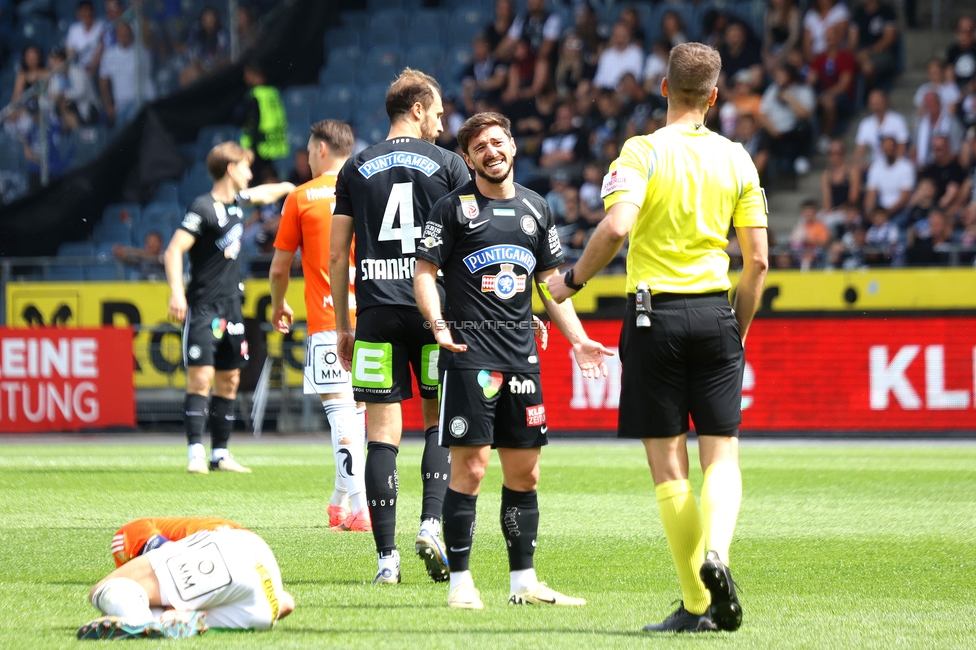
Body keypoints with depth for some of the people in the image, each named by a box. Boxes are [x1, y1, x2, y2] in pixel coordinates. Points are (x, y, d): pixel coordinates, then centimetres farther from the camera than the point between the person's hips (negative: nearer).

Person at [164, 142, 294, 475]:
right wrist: (177, 292, -30)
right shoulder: (203, 208, -14)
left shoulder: (235, 201, 11)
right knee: (201, 378, -14)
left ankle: (220, 454, 13)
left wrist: (290, 187, 50)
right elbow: (173, 251, -19)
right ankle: (196, 452, -16)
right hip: (203, 307, -9)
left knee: (229, 381, 8)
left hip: (230, 307, 9)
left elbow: (264, 194, 34)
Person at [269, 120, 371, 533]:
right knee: (357, 409, 15)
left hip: (326, 320, -4)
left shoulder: (302, 197, 1)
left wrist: (278, 306, 24)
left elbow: (279, 268, 6)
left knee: (341, 408, -8)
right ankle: (341, 501, 26)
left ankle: (361, 509, -19)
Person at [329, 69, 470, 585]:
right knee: (439, 422, 14)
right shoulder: (447, 164, 3)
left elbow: (337, 255, 7)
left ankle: (387, 557, -2)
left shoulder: (356, 169, 8)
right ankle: (430, 525, -4)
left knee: (382, 434, 1)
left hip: (377, 314, 1)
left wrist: (342, 325, 14)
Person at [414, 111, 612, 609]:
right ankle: (460, 582, -4)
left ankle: (524, 582, 15)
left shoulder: (535, 208, 15)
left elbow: (550, 282, 21)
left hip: (521, 354, 5)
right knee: (471, 466, -10)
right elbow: (424, 273, -3)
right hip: (469, 353, -5)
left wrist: (578, 338, 11)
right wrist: (438, 323, -20)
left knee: (525, 472, 7)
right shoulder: (453, 208, -1)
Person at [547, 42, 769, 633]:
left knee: (670, 465, 3)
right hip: (715, 312, 2)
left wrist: (573, 279, -4)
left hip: (655, 312, -2)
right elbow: (758, 260, 4)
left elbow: (617, 227, -21)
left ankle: (698, 605, 2)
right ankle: (715, 551, -23)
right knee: (722, 455, 6)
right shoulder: (736, 159, 5)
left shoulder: (643, 151, -5)